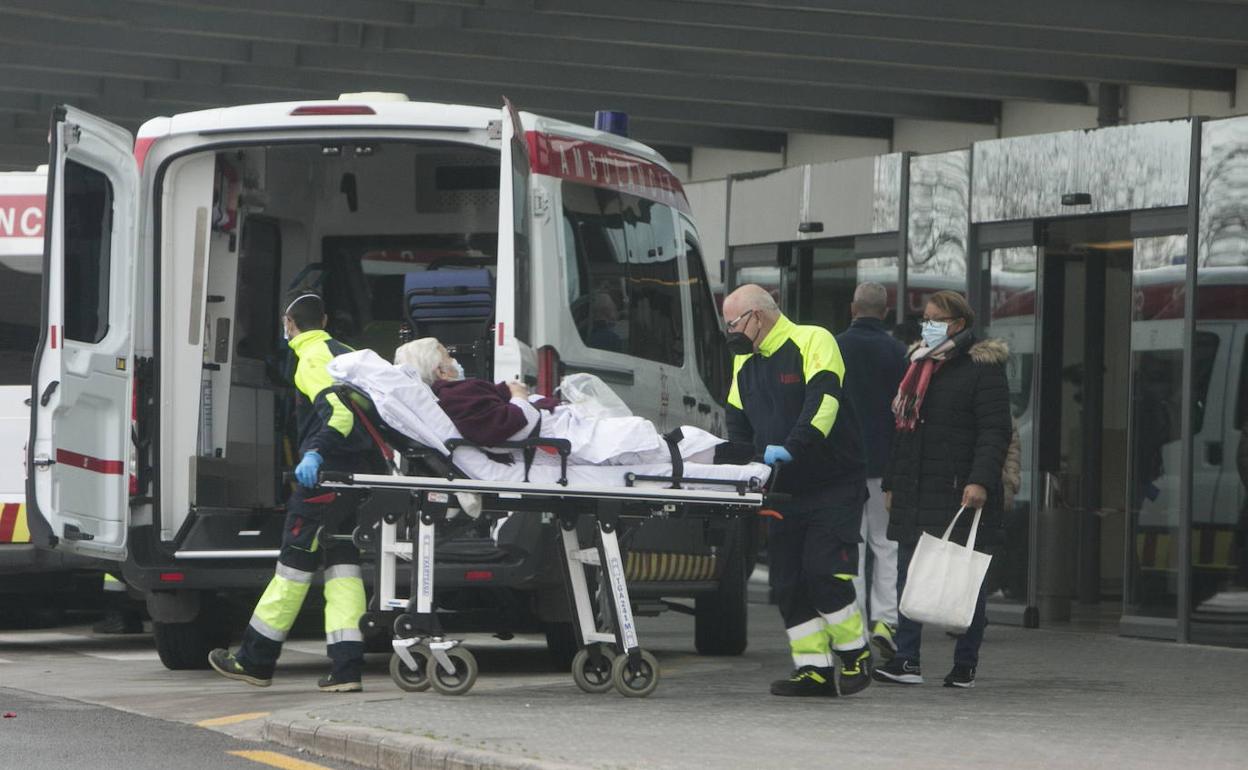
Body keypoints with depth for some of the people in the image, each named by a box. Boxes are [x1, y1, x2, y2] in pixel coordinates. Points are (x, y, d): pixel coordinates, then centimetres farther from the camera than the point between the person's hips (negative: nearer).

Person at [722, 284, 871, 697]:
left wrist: (792, 447, -36)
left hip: (833, 486, -7)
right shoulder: (745, 362, 15)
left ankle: (856, 656, 3)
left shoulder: (813, 341, -8)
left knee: (824, 574, -14)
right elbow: (738, 425, 21)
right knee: (788, 583, 2)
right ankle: (814, 668, 6)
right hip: (783, 491, 7)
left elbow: (823, 399, -23)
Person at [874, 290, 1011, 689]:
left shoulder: (983, 367, -5)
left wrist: (980, 480, -24)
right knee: (908, 577, 1)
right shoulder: (919, 364, 18)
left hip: (960, 492, -7)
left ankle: (965, 665, 6)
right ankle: (906, 660, 1)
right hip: (915, 492, 7)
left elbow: (994, 431, -12)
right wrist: (892, 483, 20)